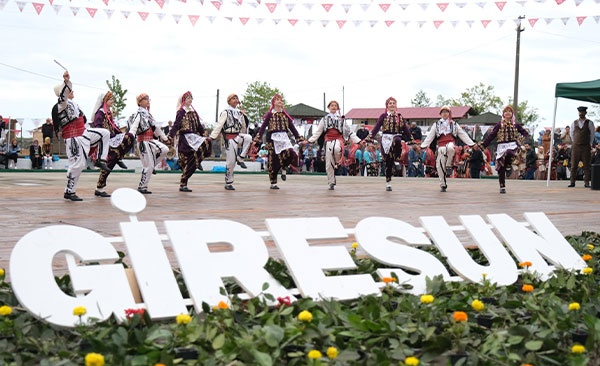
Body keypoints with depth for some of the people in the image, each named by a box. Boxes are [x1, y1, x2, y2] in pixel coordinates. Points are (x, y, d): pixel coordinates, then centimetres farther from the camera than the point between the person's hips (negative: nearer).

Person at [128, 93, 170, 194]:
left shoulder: (148, 114, 19)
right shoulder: (138, 114, -7)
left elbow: (156, 128, 26)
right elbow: (133, 127, -22)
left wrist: (165, 138, 29)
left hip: (151, 140, 8)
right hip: (143, 141, -8)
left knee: (165, 150, -17)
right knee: (148, 166, -8)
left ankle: (152, 165, 3)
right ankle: (142, 187, 3)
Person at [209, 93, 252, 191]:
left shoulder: (240, 113, 13)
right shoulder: (225, 112, -4)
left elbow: (243, 126, 23)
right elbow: (219, 125, -13)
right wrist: (212, 136, -21)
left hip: (237, 136, 5)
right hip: (229, 137, -5)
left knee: (248, 138, -28)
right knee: (231, 161, -7)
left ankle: (240, 159, -14)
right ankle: (228, 183, 6)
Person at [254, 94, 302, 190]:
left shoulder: (285, 114, 13)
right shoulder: (270, 114, 2)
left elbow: (292, 127, 14)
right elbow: (263, 126, -4)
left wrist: (299, 138, 9)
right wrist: (258, 137, -16)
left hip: (284, 138, 3)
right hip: (273, 138, -3)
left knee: (291, 154, -22)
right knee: (273, 161, -2)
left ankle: (284, 168, 8)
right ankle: (273, 183, 9)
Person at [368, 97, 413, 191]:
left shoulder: (399, 116, 11)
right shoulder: (383, 116, 6)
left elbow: (405, 129, 13)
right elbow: (377, 127, -2)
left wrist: (411, 140, 8)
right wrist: (370, 137, -14)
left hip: (396, 136, 1)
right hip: (386, 138, -1)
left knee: (397, 141, -40)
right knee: (388, 162, -3)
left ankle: (397, 158, -21)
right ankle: (388, 183, 7)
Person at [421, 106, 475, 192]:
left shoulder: (454, 124, 17)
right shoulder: (436, 125, 16)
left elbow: (463, 135, 15)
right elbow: (430, 136, 11)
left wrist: (472, 144, 5)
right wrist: (423, 146, -1)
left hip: (450, 143, -1)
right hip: (441, 145, 1)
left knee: (450, 148, -39)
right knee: (440, 165, -11)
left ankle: (449, 166, -18)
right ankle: (443, 185, 1)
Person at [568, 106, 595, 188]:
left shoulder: (589, 123, 3)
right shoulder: (574, 123, 8)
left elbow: (592, 134, 9)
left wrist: (590, 144, 10)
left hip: (586, 147, -1)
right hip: (575, 146, 1)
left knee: (586, 166, 0)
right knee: (573, 165, -1)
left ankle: (586, 183, 2)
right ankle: (572, 182, 2)